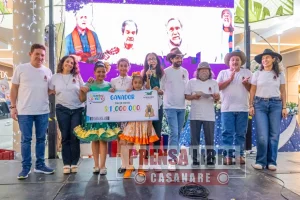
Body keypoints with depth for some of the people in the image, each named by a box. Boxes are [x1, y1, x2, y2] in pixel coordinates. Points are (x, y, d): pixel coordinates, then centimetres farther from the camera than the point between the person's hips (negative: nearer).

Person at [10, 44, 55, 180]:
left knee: (41, 139, 10)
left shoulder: (47, 71, 7)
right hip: (24, 111, -3)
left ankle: (40, 165, 22)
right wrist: (13, 106, -3)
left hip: (43, 111, 3)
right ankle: (26, 167, 15)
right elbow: (14, 88, 2)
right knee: (26, 139, 4)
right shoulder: (21, 69, 0)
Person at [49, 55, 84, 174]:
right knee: (65, 137, 4)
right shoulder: (55, 77, 7)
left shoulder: (77, 76, 7)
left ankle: (74, 163, 12)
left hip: (77, 109, 0)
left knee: (75, 137, 2)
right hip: (62, 110, 0)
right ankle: (66, 164, 12)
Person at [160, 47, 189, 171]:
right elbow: (161, 89, 0)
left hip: (182, 107, 5)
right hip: (170, 107, -5)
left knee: (178, 134, 12)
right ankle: (171, 160, -4)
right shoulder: (166, 72, -4)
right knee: (174, 133, -12)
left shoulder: (185, 71, 9)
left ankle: (174, 156, 27)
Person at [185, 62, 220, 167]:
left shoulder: (214, 83, 11)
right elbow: (186, 96, 7)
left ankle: (210, 160, 15)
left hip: (209, 116, 1)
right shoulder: (191, 82, 7)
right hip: (195, 116, 0)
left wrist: (215, 96, -18)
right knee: (194, 138, 2)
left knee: (210, 139, 3)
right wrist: (194, 96, -13)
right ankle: (195, 160, 11)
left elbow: (217, 98, 5)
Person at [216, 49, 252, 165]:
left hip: (242, 109, 2)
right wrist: (230, 79, -9)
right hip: (227, 109, -1)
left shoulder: (247, 72, 13)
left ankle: (239, 155, 13)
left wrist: (246, 83, -11)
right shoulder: (223, 73, 11)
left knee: (241, 134, 5)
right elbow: (218, 87, -2)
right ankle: (227, 155, 4)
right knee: (227, 133, -2)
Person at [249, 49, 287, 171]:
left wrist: (284, 107, 3)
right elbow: (252, 91, 6)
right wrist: (251, 106, -1)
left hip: (276, 104, 1)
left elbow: (283, 92, 9)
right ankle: (261, 161, 7)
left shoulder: (280, 74, 9)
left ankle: (271, 161, 12)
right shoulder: (257, 74, 6)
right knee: (262, 135, -6)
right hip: (260, 104, -1)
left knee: (274, 134, 1)